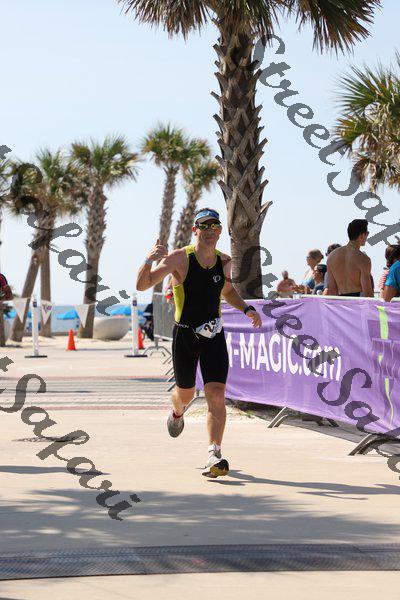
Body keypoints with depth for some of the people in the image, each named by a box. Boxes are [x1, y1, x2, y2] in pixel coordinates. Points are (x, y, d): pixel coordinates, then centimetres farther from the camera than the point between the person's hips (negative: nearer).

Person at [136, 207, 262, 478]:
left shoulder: (224, 261, 4)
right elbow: (142, 285, -16)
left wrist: (247, 309, 8)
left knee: (216, 395, -13)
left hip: (214, 336, 2)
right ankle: (177, 413, 52)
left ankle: (215, 456, -16)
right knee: (186, 393, 14)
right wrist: (149, 260, -34)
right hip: (185, 335, -2)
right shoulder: (179, 258, -11)